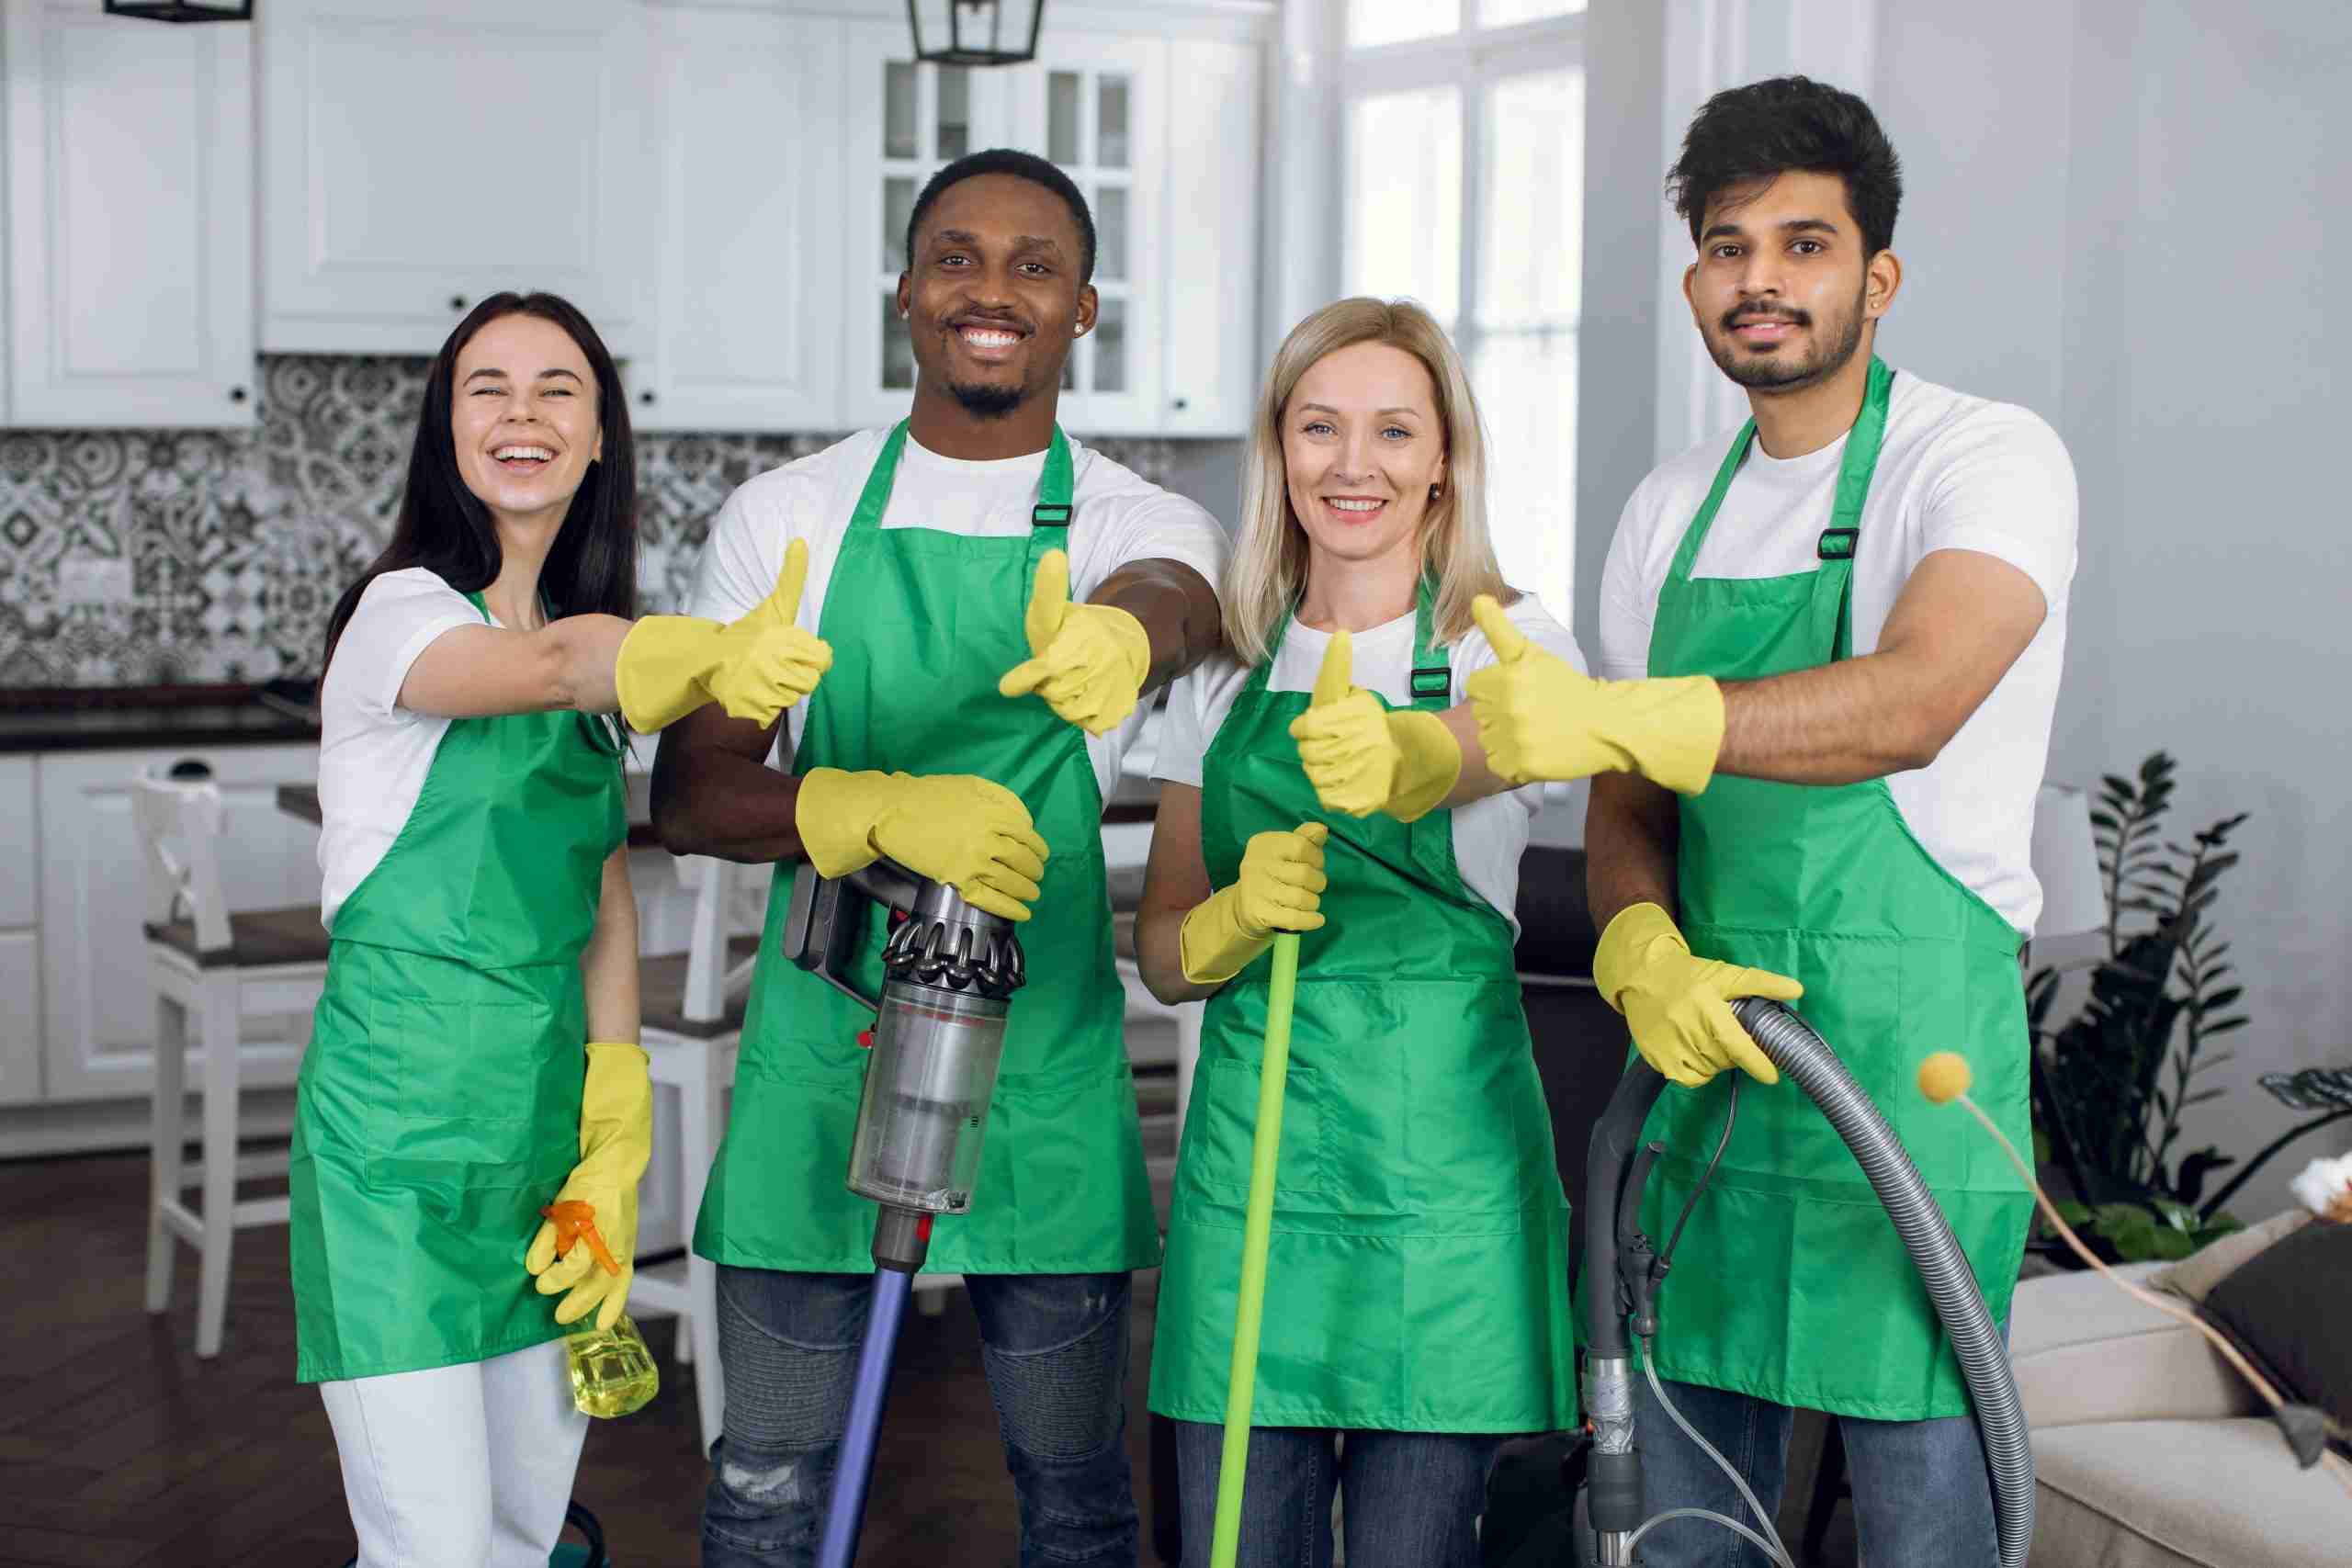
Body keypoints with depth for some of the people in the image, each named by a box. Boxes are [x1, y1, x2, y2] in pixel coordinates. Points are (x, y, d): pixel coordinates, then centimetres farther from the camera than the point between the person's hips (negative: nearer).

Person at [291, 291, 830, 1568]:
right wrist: (711, 658, -53)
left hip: (550, 1107, 7)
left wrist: (615, 1150, 5)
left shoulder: (591, 638, 14)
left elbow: (604, 910, 13)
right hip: (398, 1112, -7)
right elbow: (551, 663, -32)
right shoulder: (402, 612, -8)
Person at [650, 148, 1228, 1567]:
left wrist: (1121, 630, -48)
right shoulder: (788, 518, 5)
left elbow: (1176, 598, -22)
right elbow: (690, 795, -2)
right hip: (821, 1042, 0)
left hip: (1046, 1062, 0)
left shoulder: (1140, 521, 4)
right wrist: (887, 810, -21)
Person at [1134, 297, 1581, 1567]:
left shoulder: (1507, 643, 0)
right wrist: (1241, 916, -11)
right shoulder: (1224, 675, 11)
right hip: (1251, 1140, 3)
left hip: (1440, 1140, -3)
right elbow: (1160, 947, 12)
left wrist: (1398, 757, -49)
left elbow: (1504, 737, -26)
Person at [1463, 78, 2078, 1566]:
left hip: (1912, 1056, -6)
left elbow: (1905, 707, -26)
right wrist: (1643, 955, -7)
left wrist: (1611, 717, -36)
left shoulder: (1984, 461, -7)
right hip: (1707, 1052, 6)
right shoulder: (1669, 512, 13)